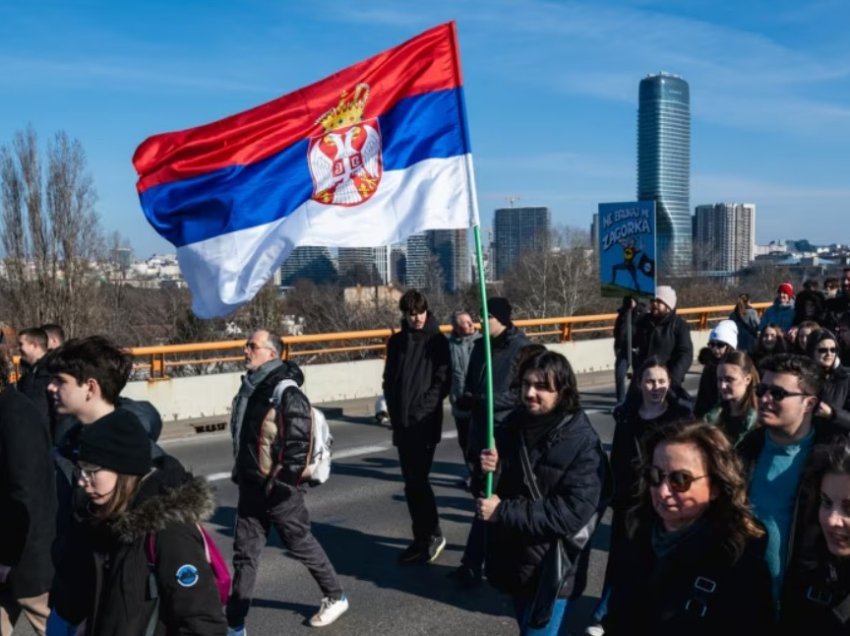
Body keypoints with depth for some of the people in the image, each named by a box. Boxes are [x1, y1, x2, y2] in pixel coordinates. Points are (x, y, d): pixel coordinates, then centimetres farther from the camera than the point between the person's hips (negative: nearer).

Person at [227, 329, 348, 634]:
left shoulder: (286, 392, -19)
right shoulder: (249, 387, 8)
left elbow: (299, 442, -22)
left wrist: (283, 483, -22)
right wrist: (239, 472, 20)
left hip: (279, 490, -7)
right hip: (251, 487, 8)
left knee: (301, 544, 9)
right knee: (244, 553, 10)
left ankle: (335, 597, 31)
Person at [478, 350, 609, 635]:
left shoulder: (583, 443, -18)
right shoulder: (515, 424, -1)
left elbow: (572, 513, -25)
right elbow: (495, 486, 7)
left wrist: (502, 511, -24)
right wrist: (489, 470, -17)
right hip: (511, 557, 6)